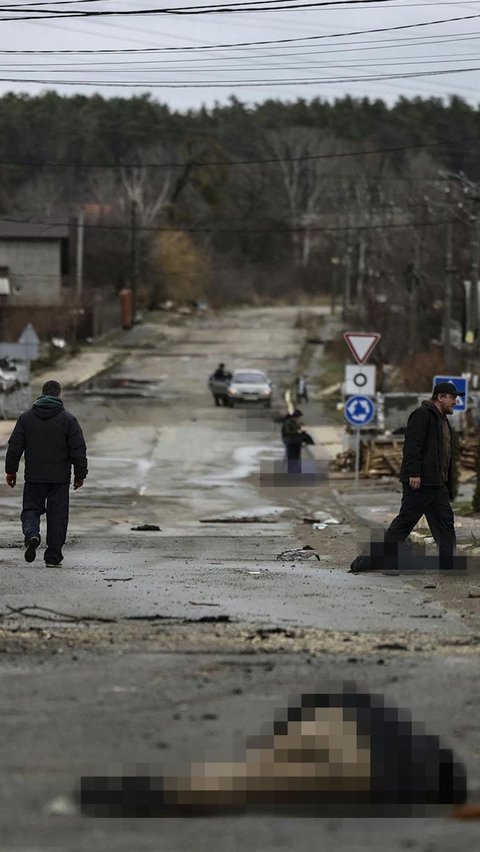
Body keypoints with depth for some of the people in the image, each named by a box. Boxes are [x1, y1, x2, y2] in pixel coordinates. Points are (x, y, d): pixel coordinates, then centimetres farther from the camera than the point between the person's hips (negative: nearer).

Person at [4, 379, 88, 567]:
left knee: (31, 509, 11)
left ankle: (32, 534, -20)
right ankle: (53, 557, 4)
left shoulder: (26, 417, 3)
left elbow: (14, 446, 3)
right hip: (60, 477, -1)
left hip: (34, 476, 1)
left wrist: (11, 471, 11)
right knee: (57, 515, 6)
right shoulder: (68, 419, -3)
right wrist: (80, 474, 7)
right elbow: (78, 450, -2)